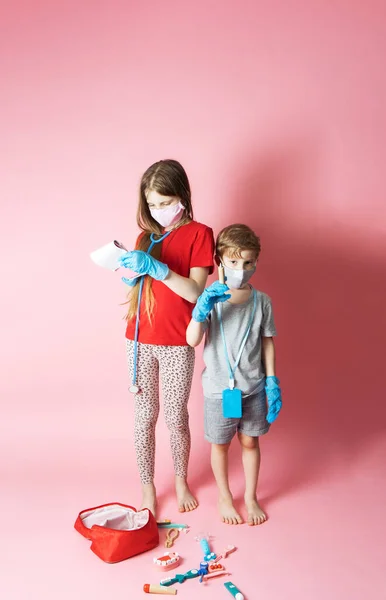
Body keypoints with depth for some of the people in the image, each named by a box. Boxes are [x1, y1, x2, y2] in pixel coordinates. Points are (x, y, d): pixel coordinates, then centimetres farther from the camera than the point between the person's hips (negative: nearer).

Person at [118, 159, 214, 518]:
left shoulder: (198, 234, -6)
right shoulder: (146, 236, 8)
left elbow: (196, 292, -16)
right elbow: (137, 289, 12)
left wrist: (155, 267, -26)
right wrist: (130, 271, -9)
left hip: (177, 344, -3)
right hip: (140, 340, 4)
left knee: (176, 417, 9)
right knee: (144, 415, 10)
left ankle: (181, 481, 32)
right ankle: (147, 486, 27)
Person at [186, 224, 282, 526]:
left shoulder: (262, 301, -5)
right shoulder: (210, 298, -10)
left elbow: (268, 343, 2)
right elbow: (193, 340, -19)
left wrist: (272, 382, -1)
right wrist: (202, 309, -33)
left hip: (254, 387, 2)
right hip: (219, 387, -1)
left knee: (250, 442, 16)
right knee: (221, 444, 15)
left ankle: (251, 497, 38)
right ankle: (225, 497, 37)